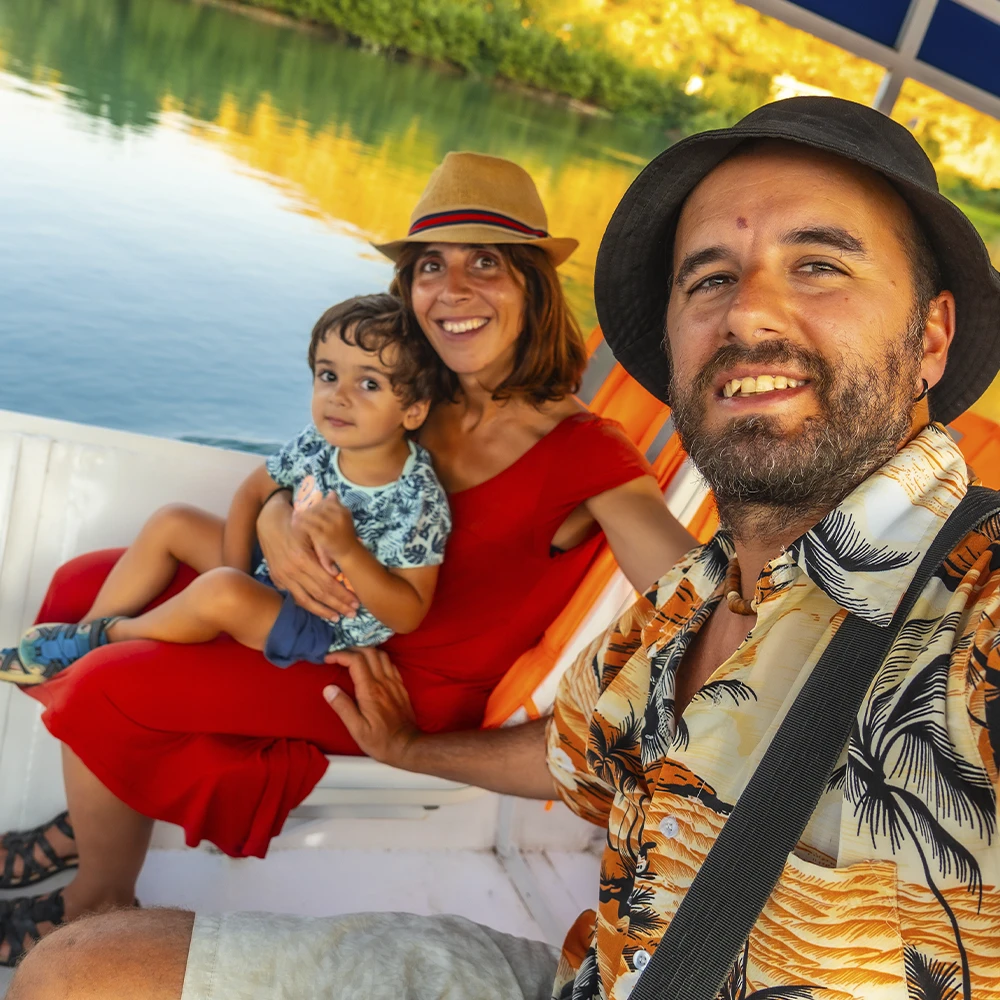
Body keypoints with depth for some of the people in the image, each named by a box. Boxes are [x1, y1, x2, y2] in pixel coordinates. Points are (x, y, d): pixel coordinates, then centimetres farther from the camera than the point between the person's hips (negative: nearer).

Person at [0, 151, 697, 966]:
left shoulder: (582, 455, -22)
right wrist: (277, 523, -22)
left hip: (404, 685, -7)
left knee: (111, 689, -15)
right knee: (85, 590, 7)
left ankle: (100, 904, 15)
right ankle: (98, 818, 27)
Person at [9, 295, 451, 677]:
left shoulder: (418, 501, -29)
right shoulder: (317, 444, -11)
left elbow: (408, 615, -26)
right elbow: (252, 492, 5)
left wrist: (348, 551, -38)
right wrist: (236, 571, -6)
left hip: (327, 633, -7)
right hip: (274, 572, 7)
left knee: (219, 591, -30)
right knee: (171, 523, 6)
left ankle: (106, 637, 0)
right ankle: (87, 629, 18)